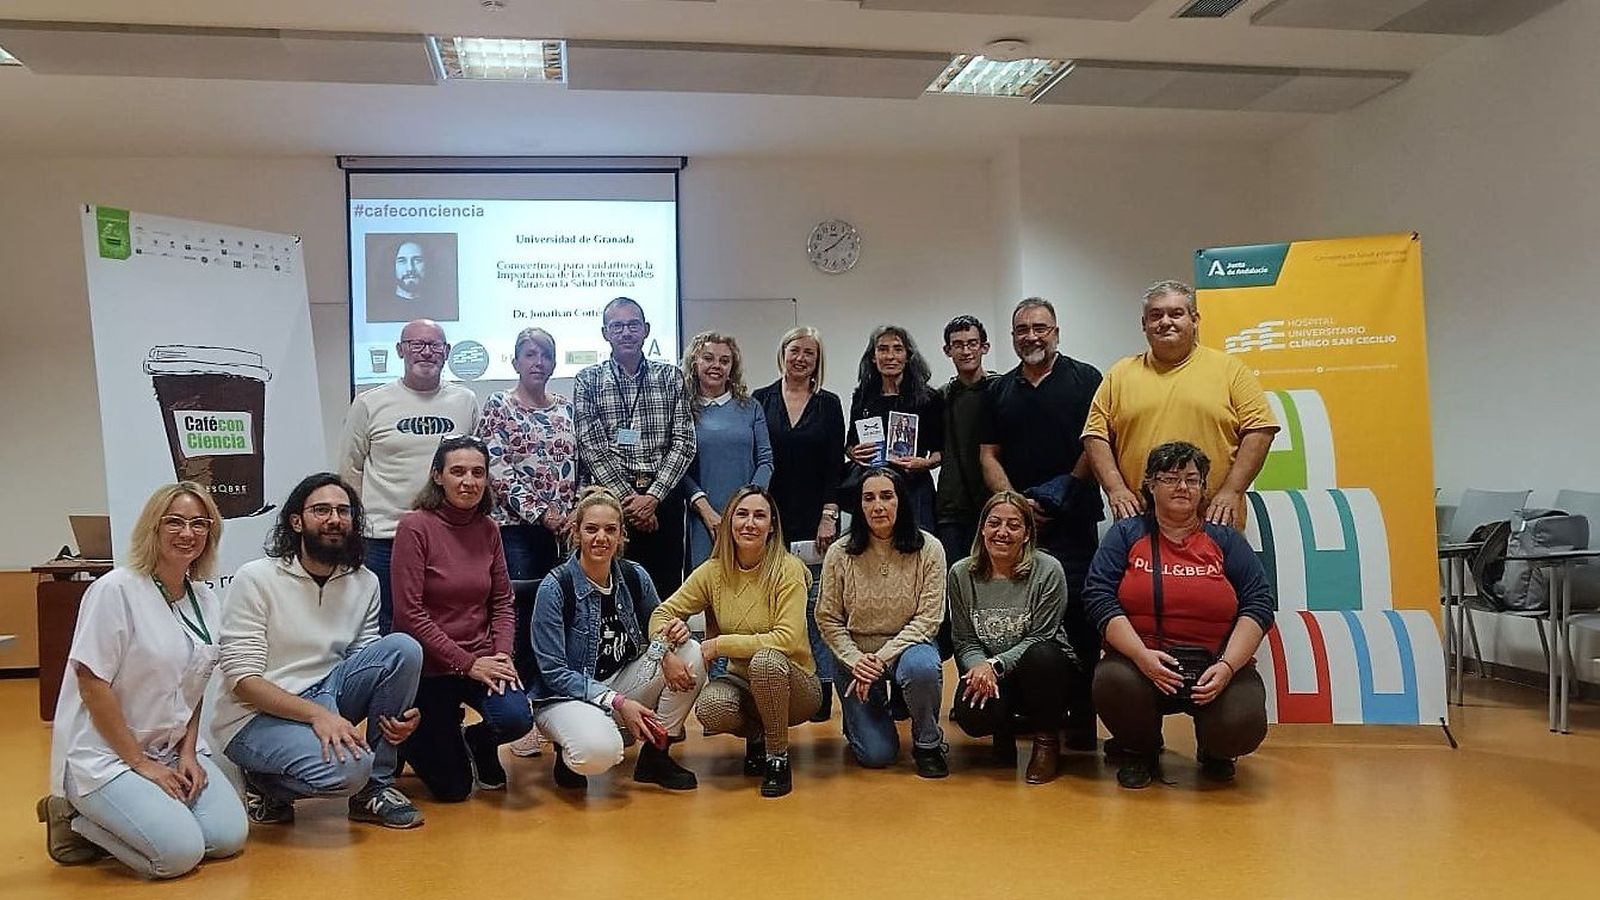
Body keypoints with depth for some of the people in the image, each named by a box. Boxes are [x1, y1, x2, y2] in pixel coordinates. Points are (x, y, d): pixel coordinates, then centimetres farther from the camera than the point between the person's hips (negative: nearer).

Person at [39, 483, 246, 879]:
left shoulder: (205, 600, 5)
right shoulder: (115, 590, -15)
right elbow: (91, 683, -17)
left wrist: (188, 753, -2)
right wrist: (141, 763, -15)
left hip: (175, 749, 7)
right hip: (104, 753, -7)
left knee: (229, 837, -9)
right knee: (180, 852, -21)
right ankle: (74, 819, 5)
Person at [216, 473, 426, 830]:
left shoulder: (364, 582, 5)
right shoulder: (255, 579, -11)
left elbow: (369, 665, 6)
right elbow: (241, 678, -15)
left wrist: (399, 712, -15)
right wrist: (317, 714, -27)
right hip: (256, 716, -6)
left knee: (402, 648, -18)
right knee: (347, 767, -34)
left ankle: (375, 787, -6)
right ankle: (265, 787, 2)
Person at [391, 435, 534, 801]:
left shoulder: (487, 529, 1)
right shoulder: (416, 526, -14)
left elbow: (502, 601, 5)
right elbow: (409, 613, -17)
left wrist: (502, 654, -11)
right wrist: (467, 664, -18)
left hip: (482, 660, 4)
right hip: (429, 667, -3)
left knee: (516, 718, -27)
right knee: (452, 788, 3)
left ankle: (478, 743, 11)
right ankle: (413, 737, 37)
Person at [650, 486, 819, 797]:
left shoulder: (788, 569, -16)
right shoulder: (713, 571, -4)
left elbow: (787, 640, -24)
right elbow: (662, 613, -1)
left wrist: (719, 645, -25)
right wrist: (668, 634, -25)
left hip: (795, 684, -3)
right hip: (743, 682, 3)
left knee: (765, 660, -37)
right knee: (710, 708, -31)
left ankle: (779, 758, -13)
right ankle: (756, 736, 6)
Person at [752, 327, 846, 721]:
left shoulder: (829, 404, 7)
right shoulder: (761, 400, 7)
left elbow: (835, 466, 3)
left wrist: (829, 516, -5)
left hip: (815, 518, 0)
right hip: (772, 518, 1)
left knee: (816, 606, -1)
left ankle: (822, 688, 5)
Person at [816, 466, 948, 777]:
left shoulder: (928, 550, -10)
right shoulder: (839, 554, -8)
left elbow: (928, 618, -12)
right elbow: (827, 619, -2)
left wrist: (883, 658, -20)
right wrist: (855, 660, -17)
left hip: (906, 645, 0)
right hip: (855, 655, 0)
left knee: (922, 667, -38)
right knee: (876, 755, -10)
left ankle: (928, 744, -8)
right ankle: (857, 718, 28)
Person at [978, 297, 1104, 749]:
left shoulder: (1084, 378, 4)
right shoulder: (1000, 390, 15)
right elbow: (988, 455, 11)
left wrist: (1068, 487, -8)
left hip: (1074, 520, -3)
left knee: (1077, 616, -6)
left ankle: (1081, 713, 0)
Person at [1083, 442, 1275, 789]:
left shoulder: (1225, 539, 11)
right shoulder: (1126, 534, 8)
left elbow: (1259, 602, 2)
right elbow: (1099, 596, -3)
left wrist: (1227, 665, -13)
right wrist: (1141, 654, -18)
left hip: (1218, 662, 1)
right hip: (1141, 659, 0)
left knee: (1242, 726, -28)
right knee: (1113, 681, -33)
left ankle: (1213, 752, 15)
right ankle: (1141, 752, 3)